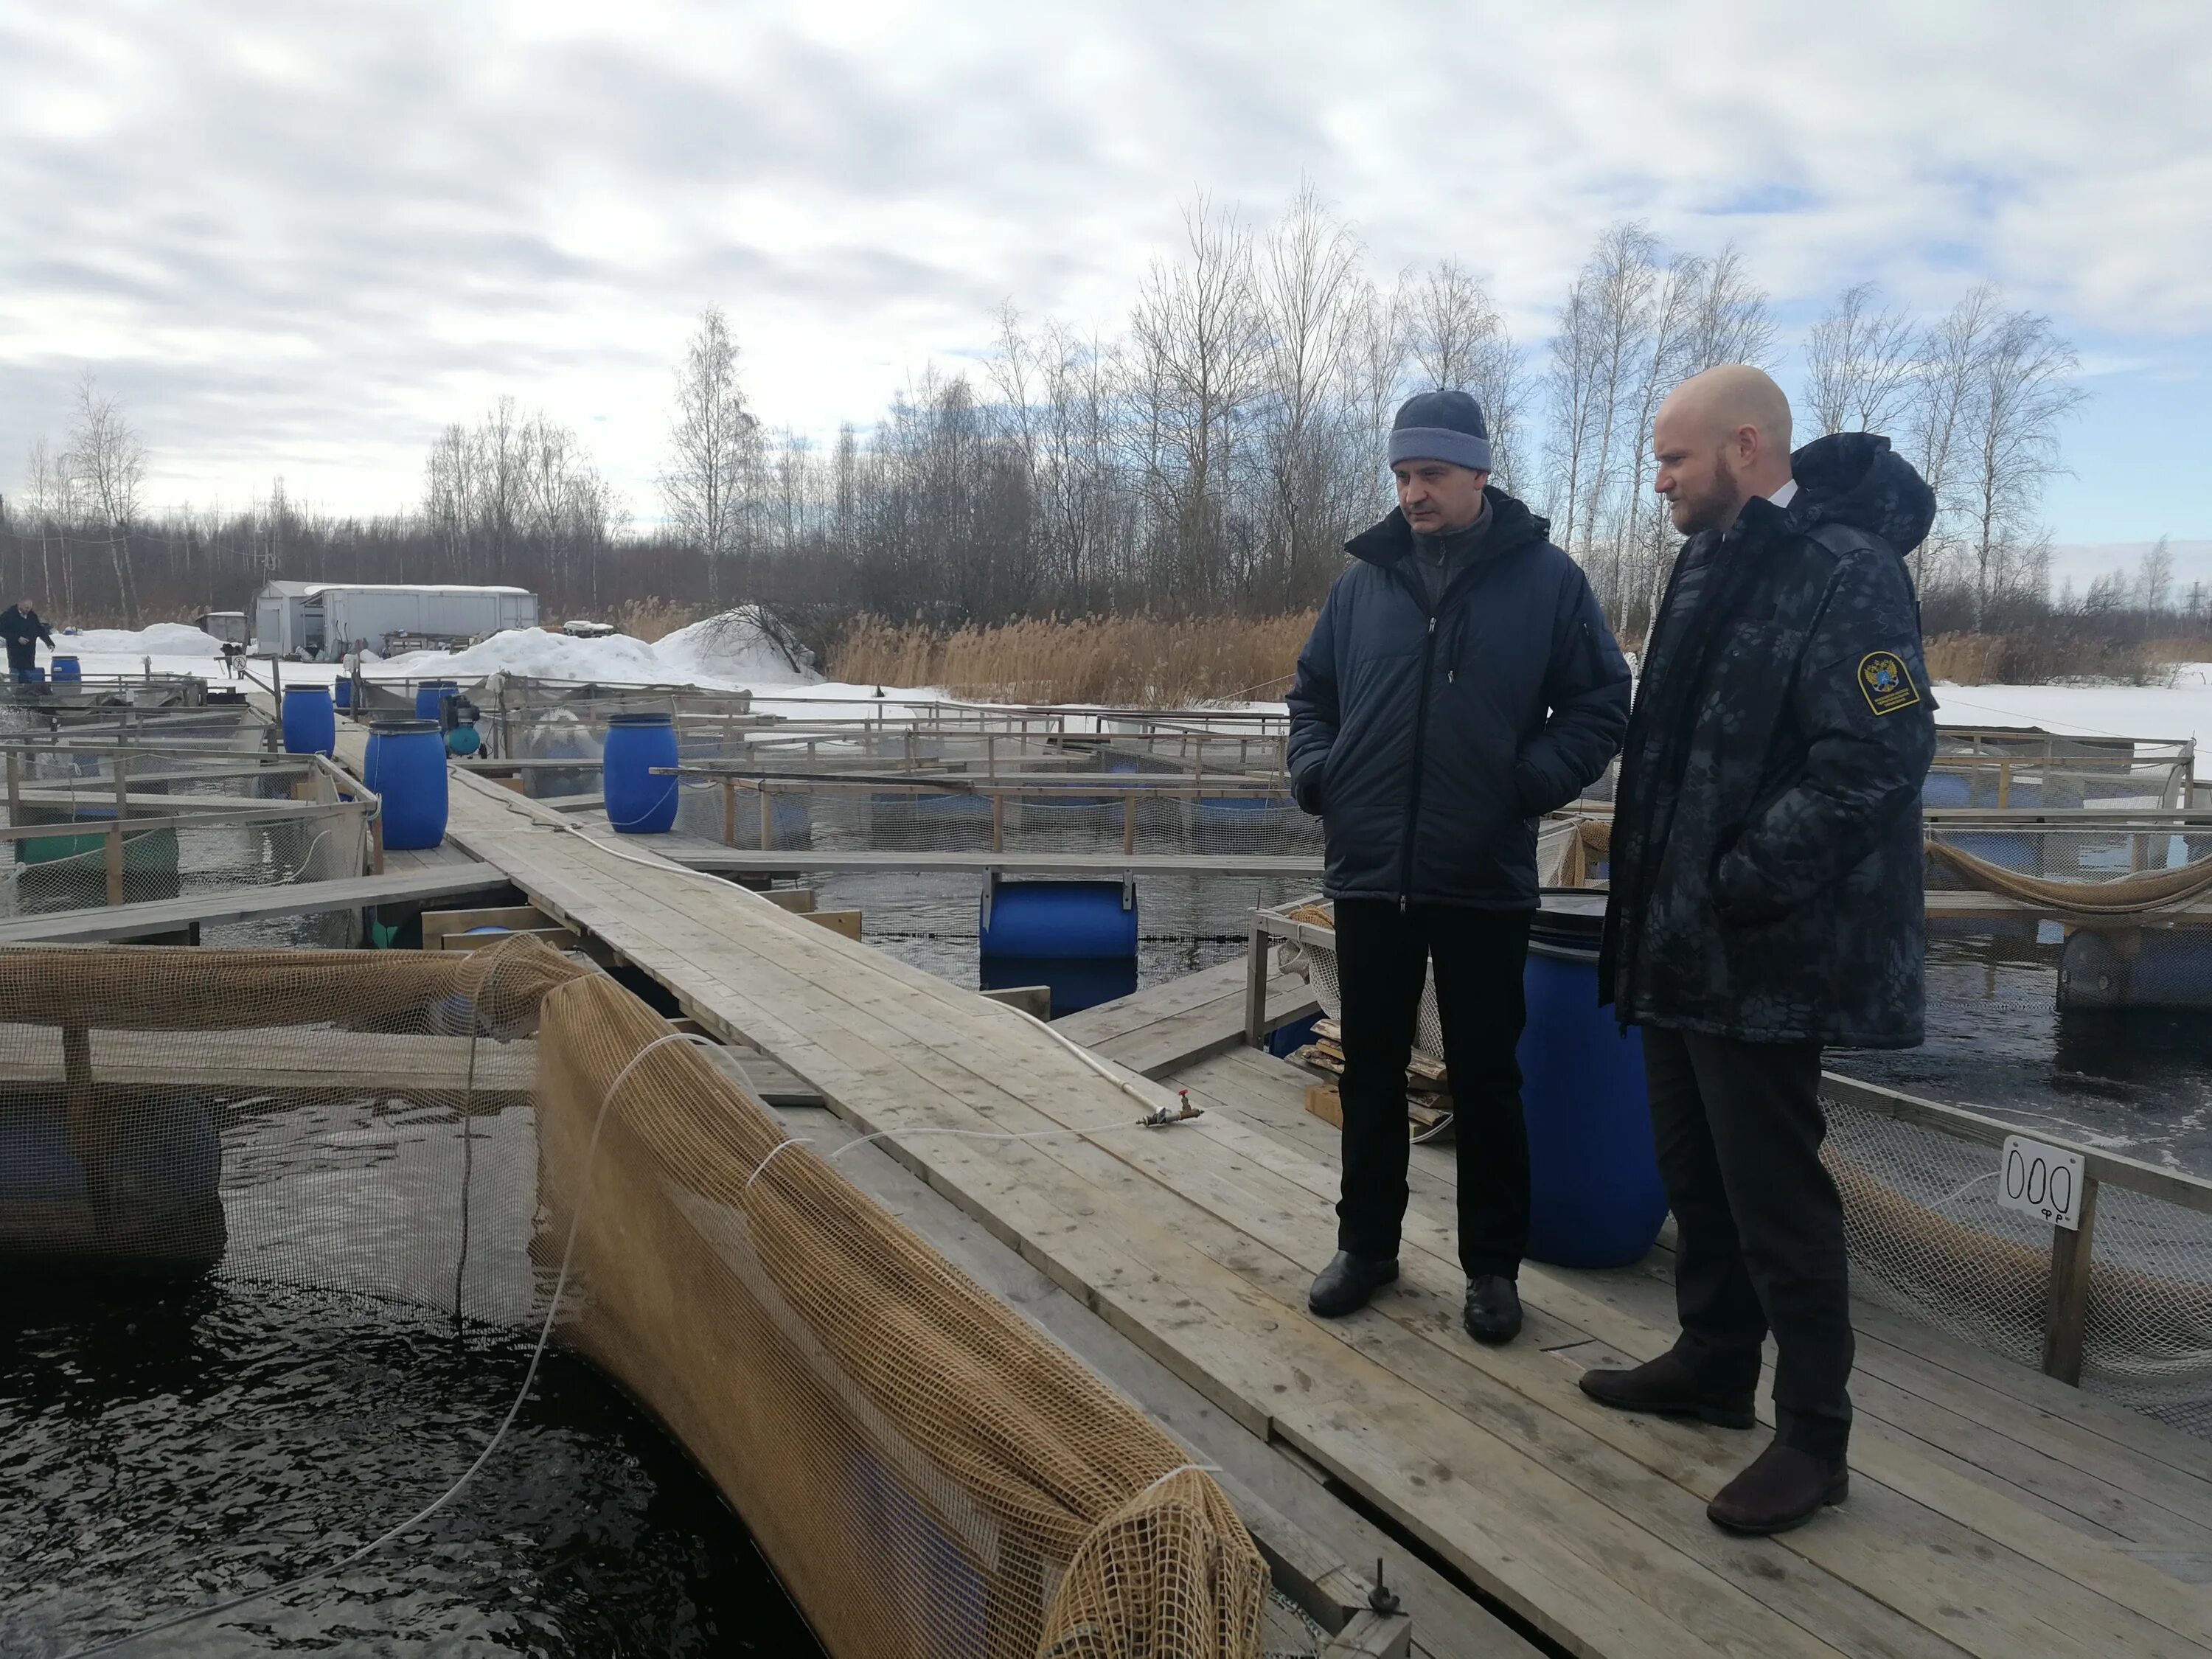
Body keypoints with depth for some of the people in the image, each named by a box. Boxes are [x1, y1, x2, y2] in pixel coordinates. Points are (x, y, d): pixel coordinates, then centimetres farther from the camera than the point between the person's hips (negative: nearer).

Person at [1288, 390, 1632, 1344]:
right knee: (1371, 1069, 13)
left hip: (1485, 882, -3)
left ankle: (1493, 1264, 23)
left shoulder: (1546, 578, -1)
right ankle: (1366, 1244, 28)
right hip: (1369, 876, 3)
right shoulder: (1365, 577, 7)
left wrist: (1529, 783, -13)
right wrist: (1314, 771, -1)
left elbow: (1601, 705, 0)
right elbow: (1313, 688, 16)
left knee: (1484, 1078, 8)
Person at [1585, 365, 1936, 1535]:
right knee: (1693, 1173, 19)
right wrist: (1654, 893, 11)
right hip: (1680, 942, 9)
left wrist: (1736, 888, -21)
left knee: (1774, 1196, 1)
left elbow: (1877, 760, -23)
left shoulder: (1846, 572, -16)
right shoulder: (1711, 562, 12)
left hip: (1762, 956, -9)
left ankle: (1813, 1437, 17)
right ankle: (1713, 1364, 37)